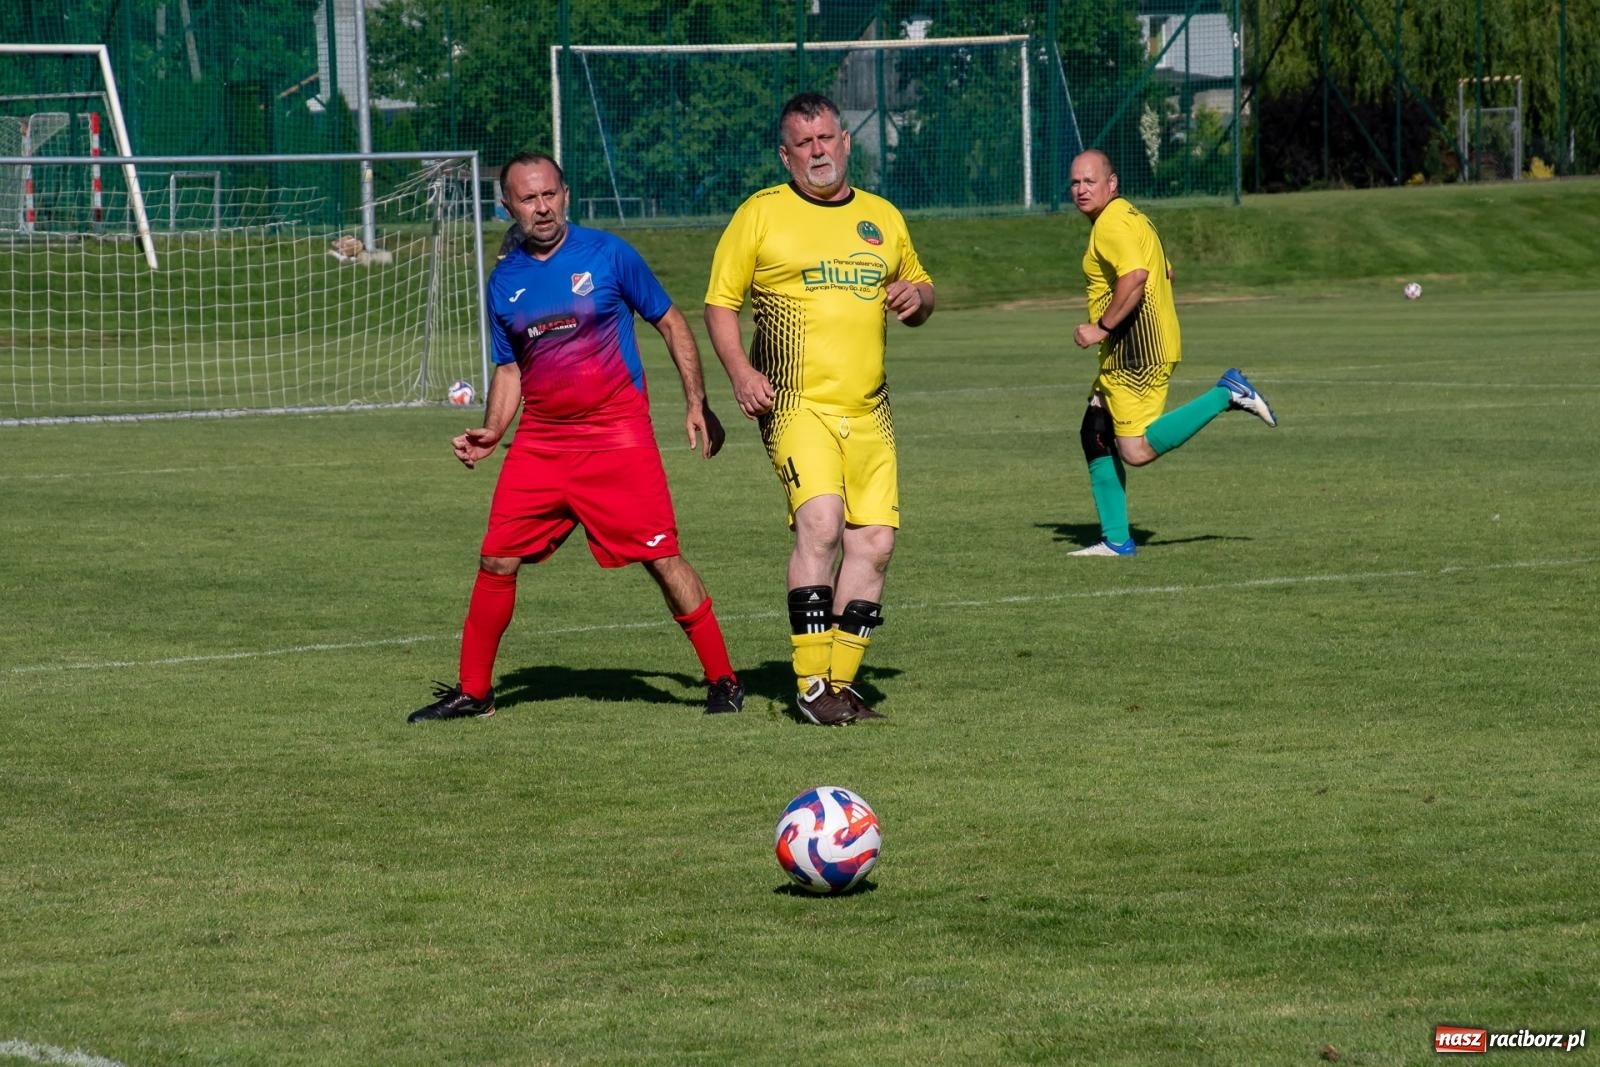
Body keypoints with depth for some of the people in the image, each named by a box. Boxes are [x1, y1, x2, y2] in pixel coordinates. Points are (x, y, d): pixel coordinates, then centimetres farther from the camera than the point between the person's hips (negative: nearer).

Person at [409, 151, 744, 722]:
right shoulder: (505, 282, 8)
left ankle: (722, 681, 2)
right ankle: (472, 691, 14)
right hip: (539, 443, 4)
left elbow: (670, 323, 5)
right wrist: (490, 433, 2)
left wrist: (697, 404, 1)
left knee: (662, 557, -8)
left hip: (617, 436, -4)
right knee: (496, 561, 1)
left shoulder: (607, 254, -3)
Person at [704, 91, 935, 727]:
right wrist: (740, 371, -12)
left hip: (868, 412, 5)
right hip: (796, 405, -5)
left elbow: (919, 288, 29)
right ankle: (812, 684, -18)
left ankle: (841, 680, 11)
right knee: (819, 522, -22)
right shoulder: (760, 215, 3)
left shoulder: (882, 218, 16)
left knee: (874, 542, 0)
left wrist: (917, 297, 4)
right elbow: (720, 301, 4)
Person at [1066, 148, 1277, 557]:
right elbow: (1165, 273, 28)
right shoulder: (1130, 217, 20)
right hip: (1124, 354, 11)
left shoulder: (1111, 224, -13)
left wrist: (1102, 328, -22)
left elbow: (1135, 277, -28)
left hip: (1135, 352, -11)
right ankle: (1116, 540, 13)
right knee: (1095, 435, 11)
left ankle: (1226, 393, -9)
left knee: (1137, 451, -16)